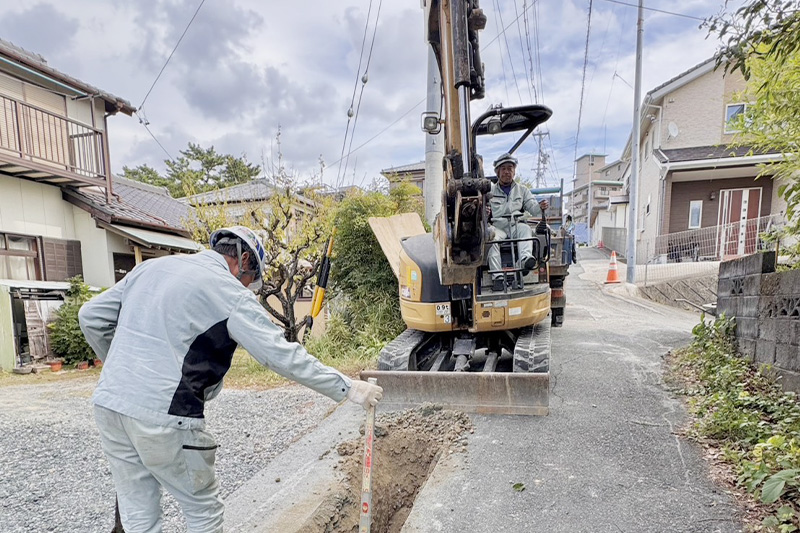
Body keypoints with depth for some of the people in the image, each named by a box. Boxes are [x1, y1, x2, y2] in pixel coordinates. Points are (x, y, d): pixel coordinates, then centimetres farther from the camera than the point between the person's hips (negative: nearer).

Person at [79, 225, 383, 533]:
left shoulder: (150, 268, 11)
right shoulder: (230, 292, -10)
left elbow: (91, 317, 16)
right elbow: (283, 356, -16)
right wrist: (348, 389, -10)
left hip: (108, 405, 7)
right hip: (163, 418, -7)